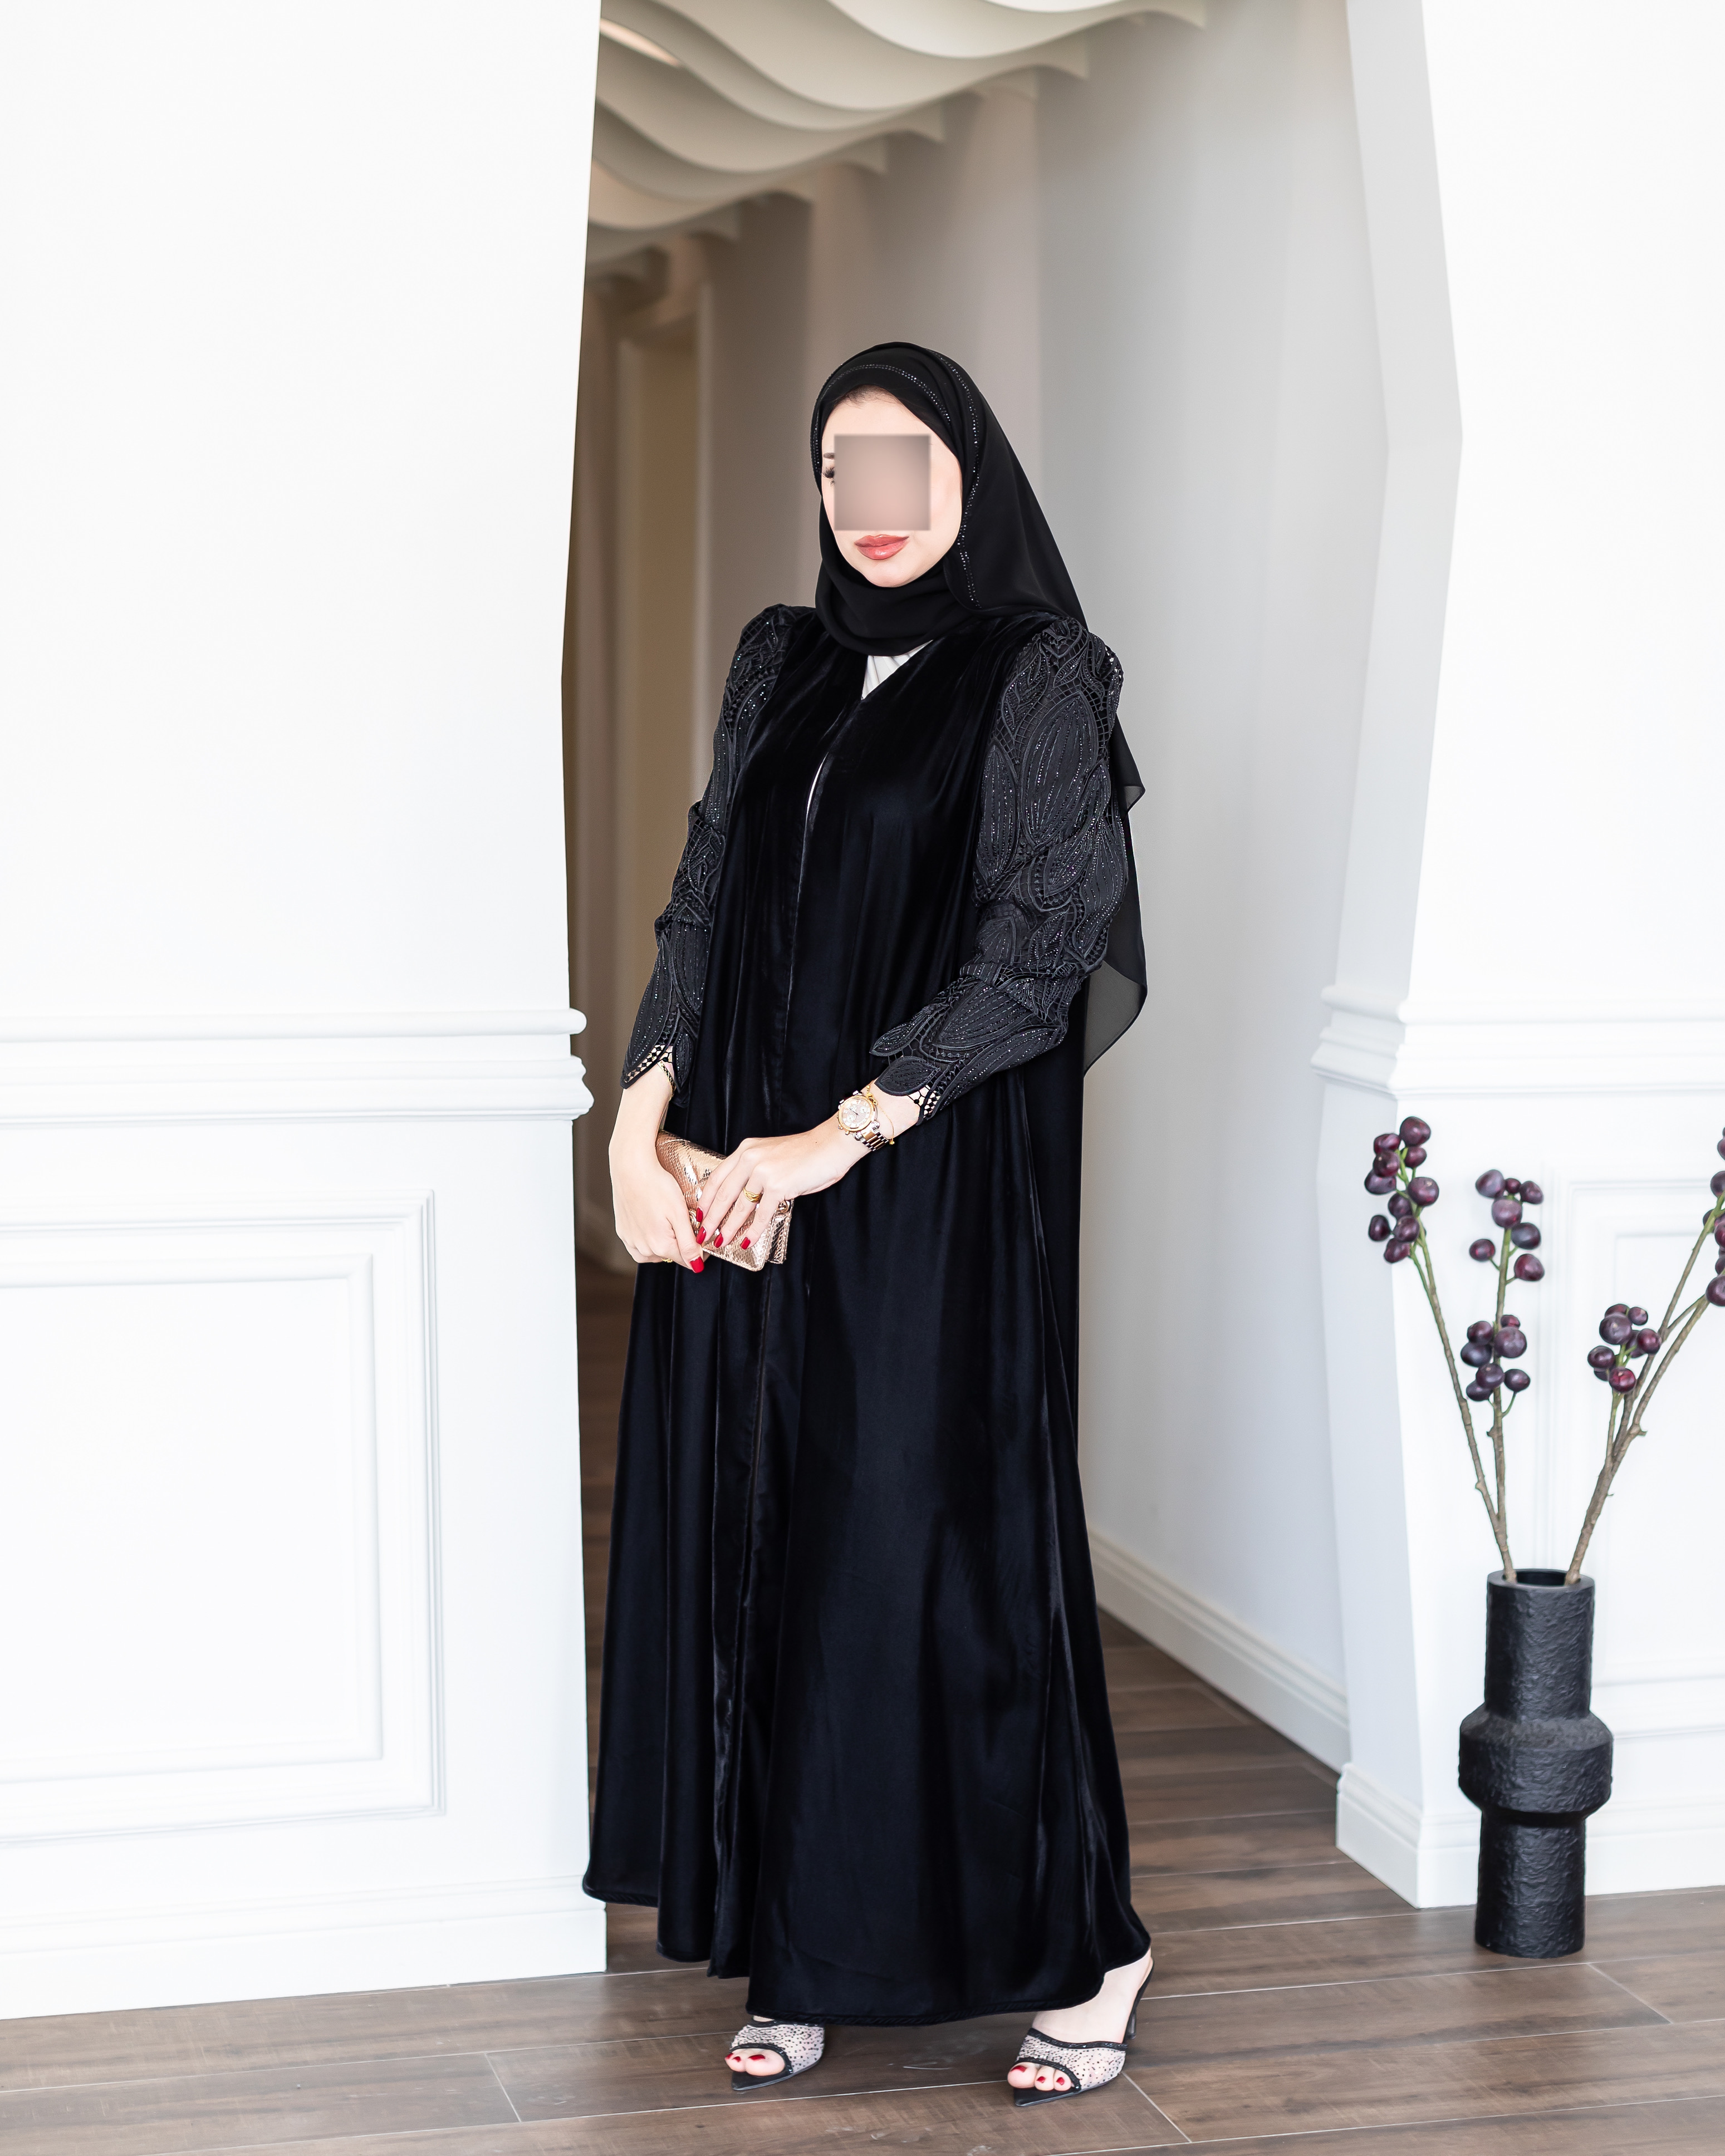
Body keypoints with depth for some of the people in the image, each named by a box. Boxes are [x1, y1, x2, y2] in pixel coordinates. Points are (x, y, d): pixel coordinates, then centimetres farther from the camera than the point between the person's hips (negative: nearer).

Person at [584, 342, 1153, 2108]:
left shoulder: (1039, 678, -4)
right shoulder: (780, 668, 14)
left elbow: (1039, 948, -11)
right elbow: (704, 907, 11)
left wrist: (848, 1131, -18)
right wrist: (643, 1115, -3)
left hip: (940, 1186, -6)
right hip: (742, 1180, 6)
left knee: (933, 1537, -4)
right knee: (758, 1535, 5)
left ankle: (1075, 1943, 12)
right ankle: (803, 1950, 16)